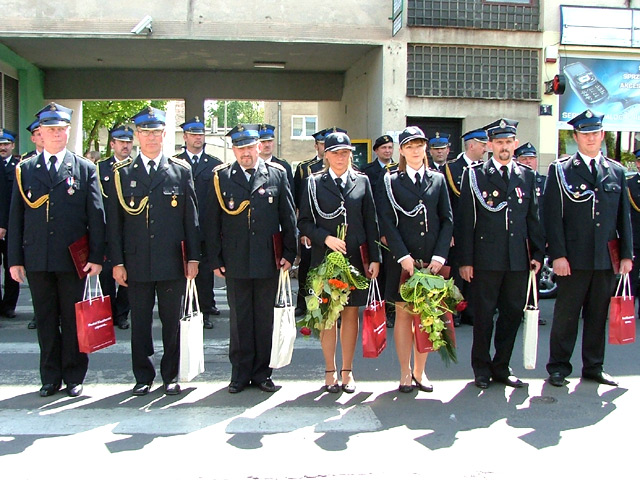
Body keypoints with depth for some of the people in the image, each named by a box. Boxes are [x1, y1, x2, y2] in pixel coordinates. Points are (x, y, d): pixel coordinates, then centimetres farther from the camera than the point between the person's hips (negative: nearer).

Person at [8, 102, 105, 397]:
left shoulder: (85, 169, 4)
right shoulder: (25, 170, 8)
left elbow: (96, 215, 0)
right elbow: (16, 218, 8)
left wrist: (96, 256, -6)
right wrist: (15, 259, 3)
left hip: (73, 259, -2)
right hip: (36, 259, 2)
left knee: (72, 320, 6)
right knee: (46, 320, 9)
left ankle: (74, 377, 18)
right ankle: (50, 378, 21)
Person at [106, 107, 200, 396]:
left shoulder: (181, 171, 6)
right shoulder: (122, 173, 6)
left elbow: (191, 218, 5)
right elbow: (114, 222, 4)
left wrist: (193, 258, 0)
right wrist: (117, 262, -2)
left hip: (172, 262, 0)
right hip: (136, 262, 0)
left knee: (172, 322, 7)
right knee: (140, 323, 8)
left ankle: (171, 376, 21)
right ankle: (143, 377, 22)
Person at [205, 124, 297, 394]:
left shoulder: (277, 175, 5)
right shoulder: (221, 178, 4)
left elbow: (288, 217, 7)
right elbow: (212, 222, 5)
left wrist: (289, 254, 2)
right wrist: (215, 259, 1)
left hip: (268, 262, 0)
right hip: (235, 263, 0)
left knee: (265, 319, 7)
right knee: (239, 319, 8)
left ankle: (262, 372, 20)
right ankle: (240, 374, 19)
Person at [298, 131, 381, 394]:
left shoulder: (362, 181, 8)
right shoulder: (314, 183, 3)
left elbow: (371, 223, 6)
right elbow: (304, 222, 1)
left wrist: (375, 258, 1)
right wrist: (326, 238, -14)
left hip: (355, 258, 2)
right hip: (325, 258, -1)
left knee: (351, 313, 7)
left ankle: (347, 371, 19)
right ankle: (330, 372, 16)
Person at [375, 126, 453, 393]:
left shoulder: (438, 179, 10)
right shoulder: (390, 181, 2)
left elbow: (447, 220, 6)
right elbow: (387, 223, -4)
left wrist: (440, 255, -5)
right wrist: (403, 256, -14)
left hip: (432, 260, 3)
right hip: (402, 260, -2)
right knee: (404, 314, 3)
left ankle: (420, 371, 20)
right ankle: (405, 373, 14)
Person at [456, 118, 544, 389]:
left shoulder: (527, 176, 11)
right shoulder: (474, 175, 1)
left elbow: (533, 217, 13)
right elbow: (465, 221, -2)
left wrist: (537, 253, 6)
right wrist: (465, 260, -8)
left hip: (518, 259, 3)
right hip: (485, 259, -3)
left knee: (513, 313, 9)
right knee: (484, 315, 4)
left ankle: (501, 367, 23)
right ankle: (482, 369, 19)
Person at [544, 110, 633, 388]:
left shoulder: (617, 171, 12)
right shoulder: (560, 170, 0)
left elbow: (624, 216, 12)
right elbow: (553, 216, -5)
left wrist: (626, 254, 7)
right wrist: (558, 255, -13)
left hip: (606, 258, 4)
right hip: (573, 258, -3)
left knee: (598, 314, 11)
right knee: (566, 314, 4)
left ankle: (593, 367, 23)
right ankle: (558, 367, 15)